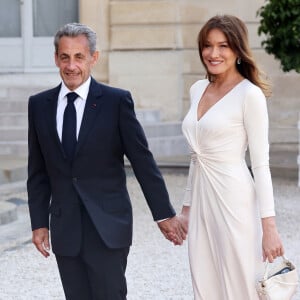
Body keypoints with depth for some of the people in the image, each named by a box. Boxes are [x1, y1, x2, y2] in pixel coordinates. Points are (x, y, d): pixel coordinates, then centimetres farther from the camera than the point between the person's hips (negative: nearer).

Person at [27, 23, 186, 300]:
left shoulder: (117, 101, -4)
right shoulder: (39, 105, 7)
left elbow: (143, 161, -2)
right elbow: (38, 171, 10)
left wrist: (164, 214, -1)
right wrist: (39, 223, 6)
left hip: (108, 227, -3)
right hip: (65, 230, 3)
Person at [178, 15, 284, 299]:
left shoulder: (249, 94, -10)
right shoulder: (198, 89, 11)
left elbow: (261, 164, -12)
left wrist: (269, 225, -15)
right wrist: (187, 206, 18)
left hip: (233, 200, -7)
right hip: (201, 200, 7)